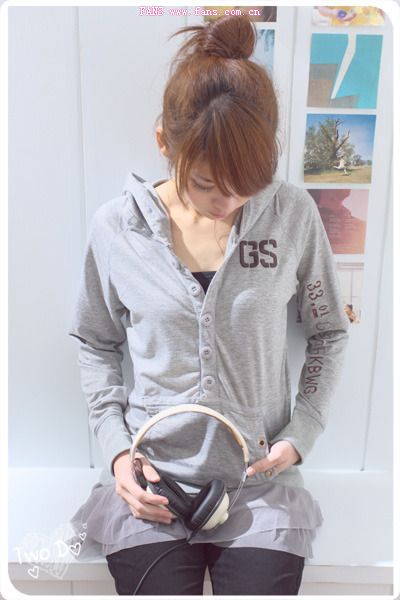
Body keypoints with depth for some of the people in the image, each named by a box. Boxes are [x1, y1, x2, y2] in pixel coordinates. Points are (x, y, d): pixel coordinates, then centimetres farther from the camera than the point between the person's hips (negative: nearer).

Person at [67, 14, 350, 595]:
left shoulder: (294, 214, -10)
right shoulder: (116, 226, -9)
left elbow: (330, 333, 4)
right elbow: (97, 344, 5)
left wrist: (300, 433, -5)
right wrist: (116, 446, -5)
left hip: (261, 484, 1)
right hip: (150, 482, 0)